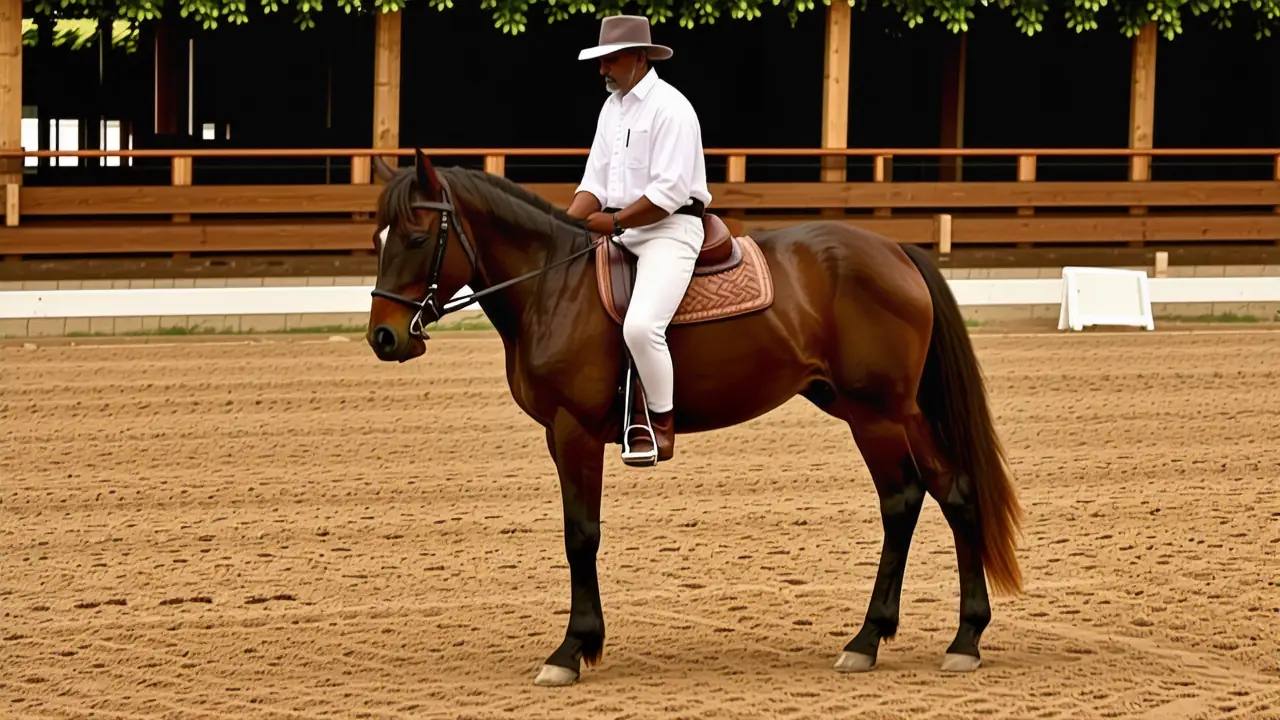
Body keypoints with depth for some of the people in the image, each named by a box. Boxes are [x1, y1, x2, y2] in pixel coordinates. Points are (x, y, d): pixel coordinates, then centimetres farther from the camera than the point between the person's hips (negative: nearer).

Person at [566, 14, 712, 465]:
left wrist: (612, 221, -18)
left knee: (641, 325, -28)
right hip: (619, 231, 10)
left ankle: (662, 427, -11)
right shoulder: (612, 106, 15)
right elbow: (595, 181, 13)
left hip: (669, 230, -10)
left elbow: (670, 193, -20)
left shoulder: (670, 108, -13)